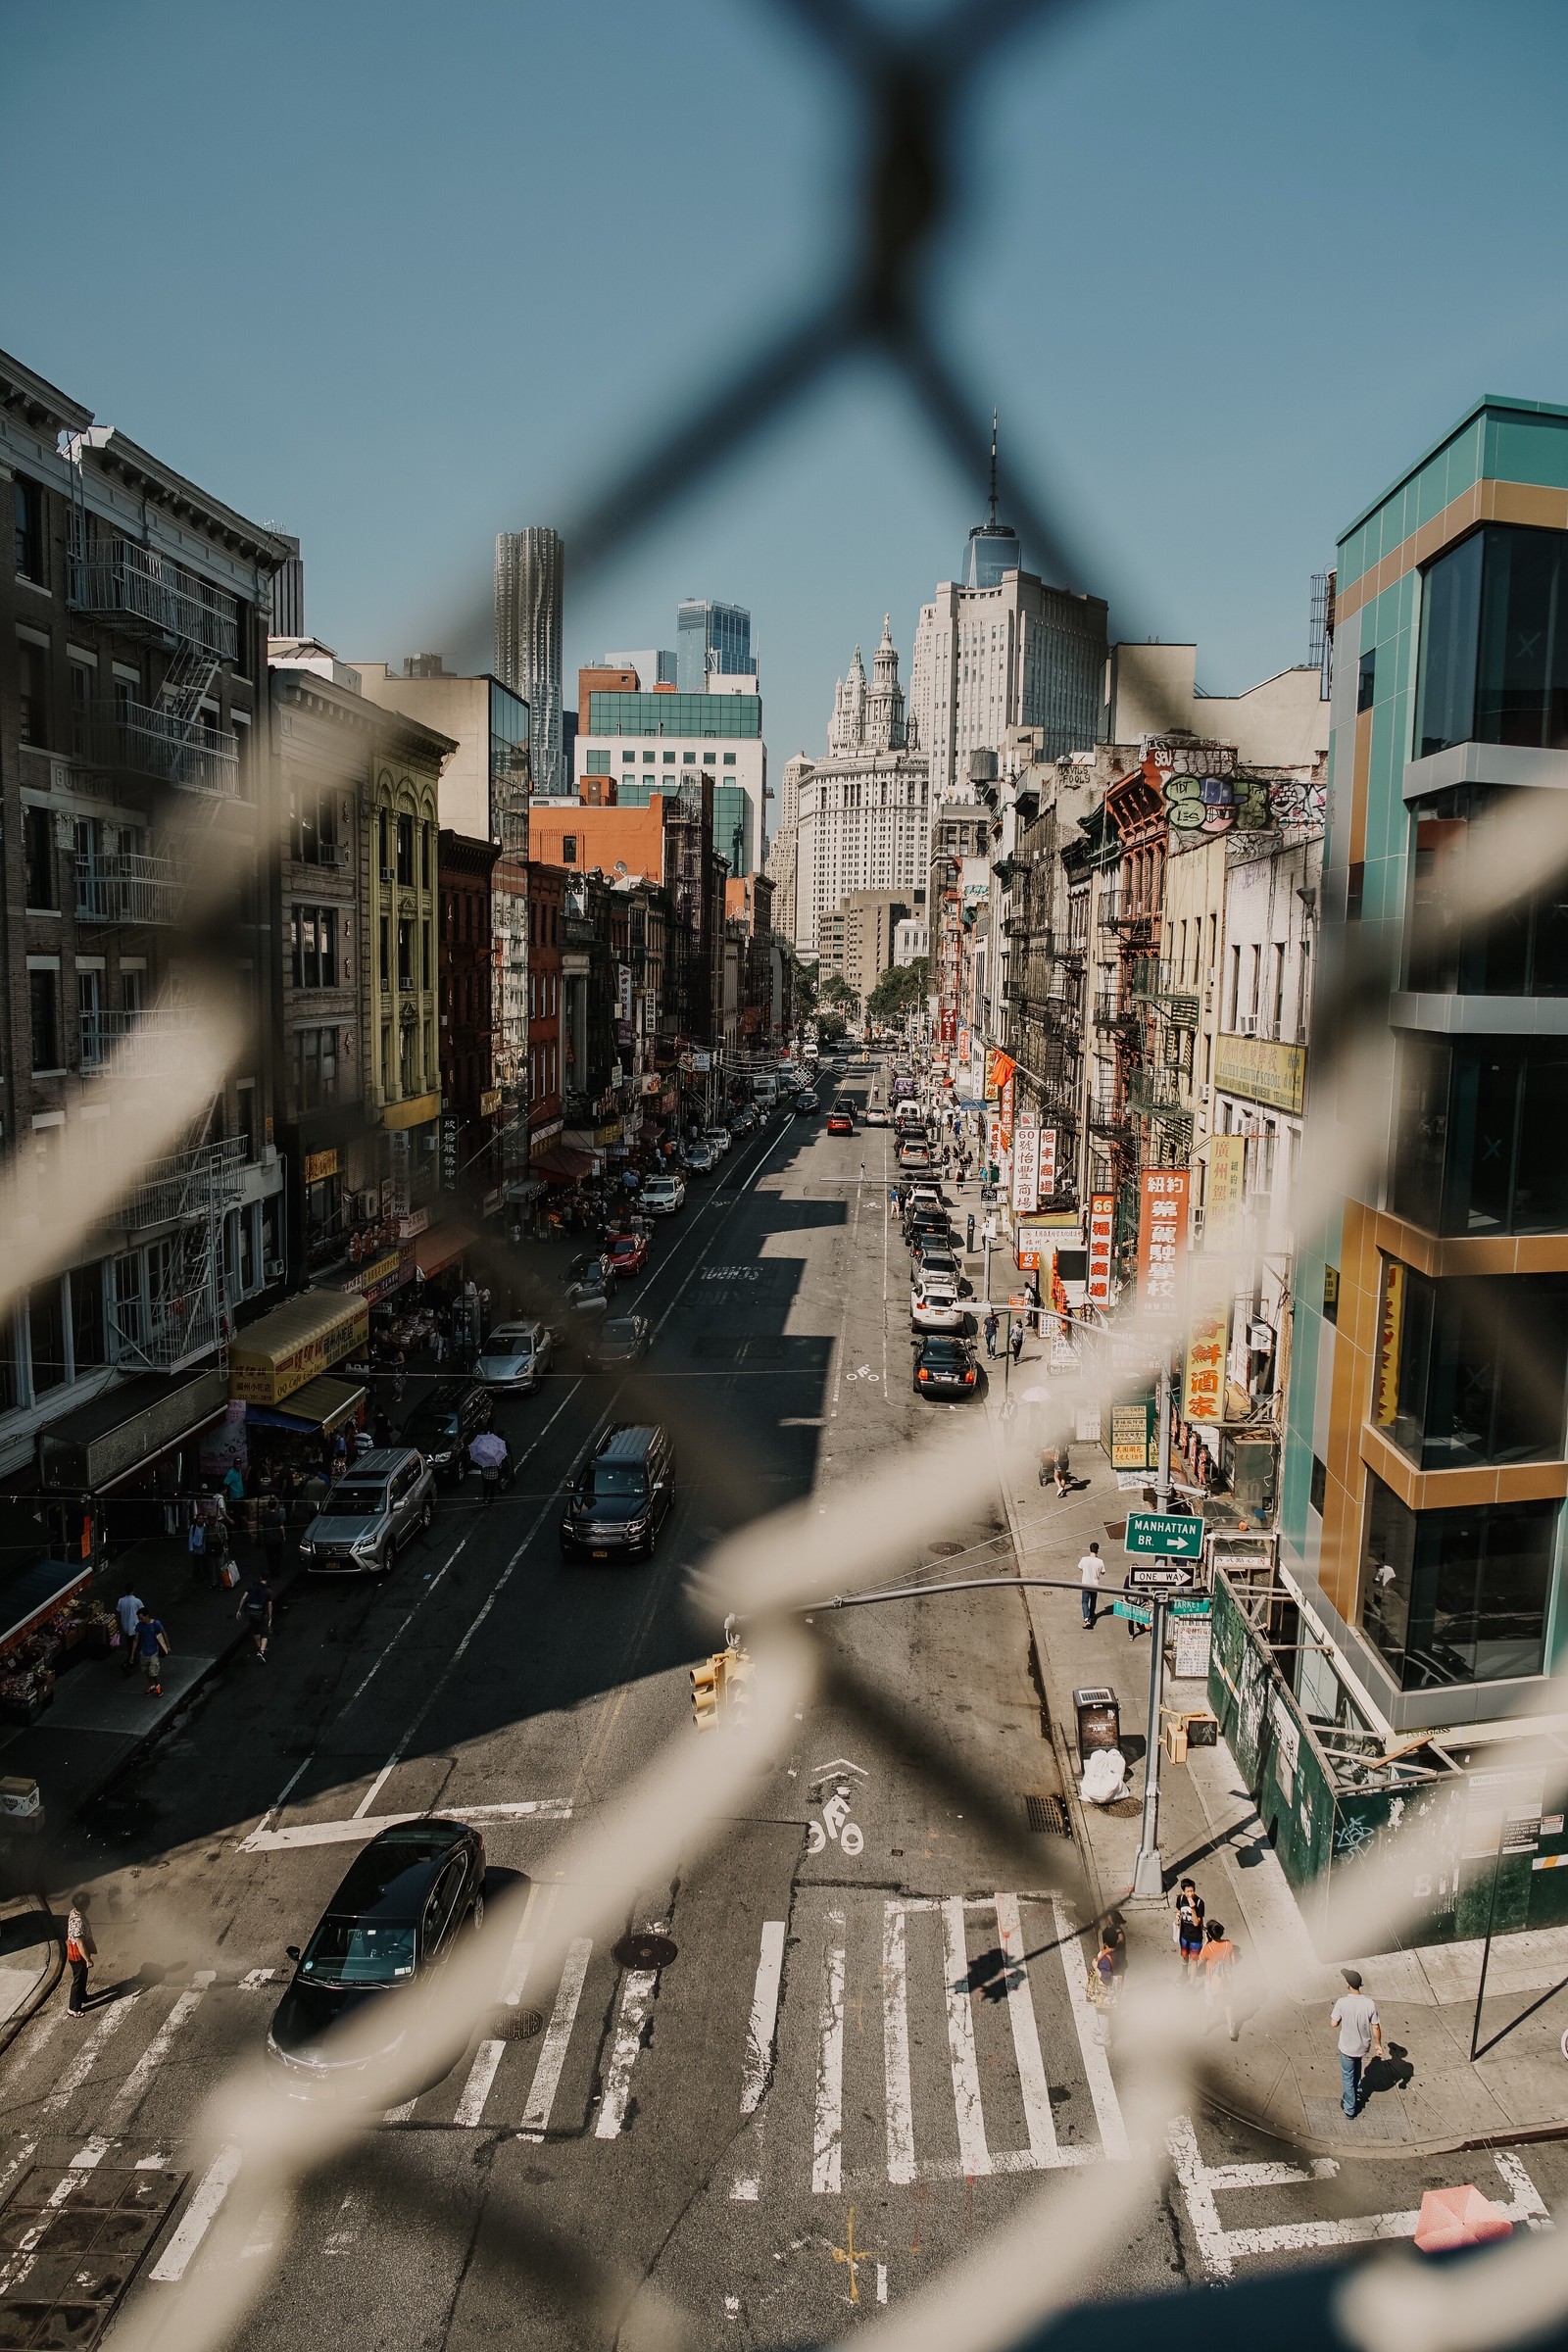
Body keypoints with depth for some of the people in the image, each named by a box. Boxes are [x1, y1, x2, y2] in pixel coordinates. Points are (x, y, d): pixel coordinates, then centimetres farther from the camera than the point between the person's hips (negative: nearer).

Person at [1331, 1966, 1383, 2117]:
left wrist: (1332, 2014, 4)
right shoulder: (1370, 2003, -21)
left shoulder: (1342, 2002, -27)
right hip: (1363, 2046, 3)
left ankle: (1350, 2109, 30)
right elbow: (1376, 2027, -10)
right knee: (1357, 2067, 35)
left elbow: (1334, 2024, -17)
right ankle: (1357, 2092, 55)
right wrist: (1378, 2044, 7)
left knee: (1347, 2077, 17)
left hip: (1347, 2047, -3)